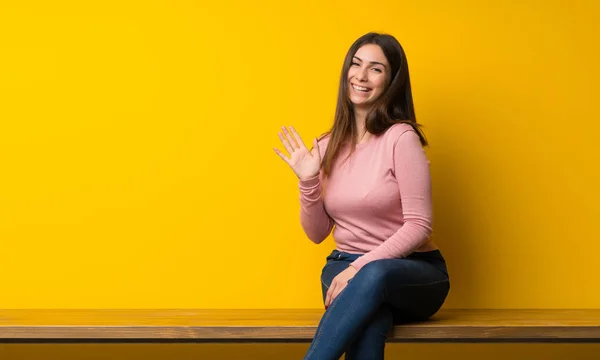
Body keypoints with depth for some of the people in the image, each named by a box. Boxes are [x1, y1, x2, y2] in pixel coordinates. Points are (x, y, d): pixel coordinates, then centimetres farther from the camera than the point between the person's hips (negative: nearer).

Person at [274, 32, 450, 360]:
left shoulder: (400, 138, -9)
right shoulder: (327, 147, 6)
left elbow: (418, 226, -12)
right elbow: (317, 233, 10)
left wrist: (361, 267, -21)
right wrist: (307, 181, -6)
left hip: (413, 274, -3)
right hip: (346, 266, 3)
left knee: (375, 274, -40)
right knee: (368, 323, -34)